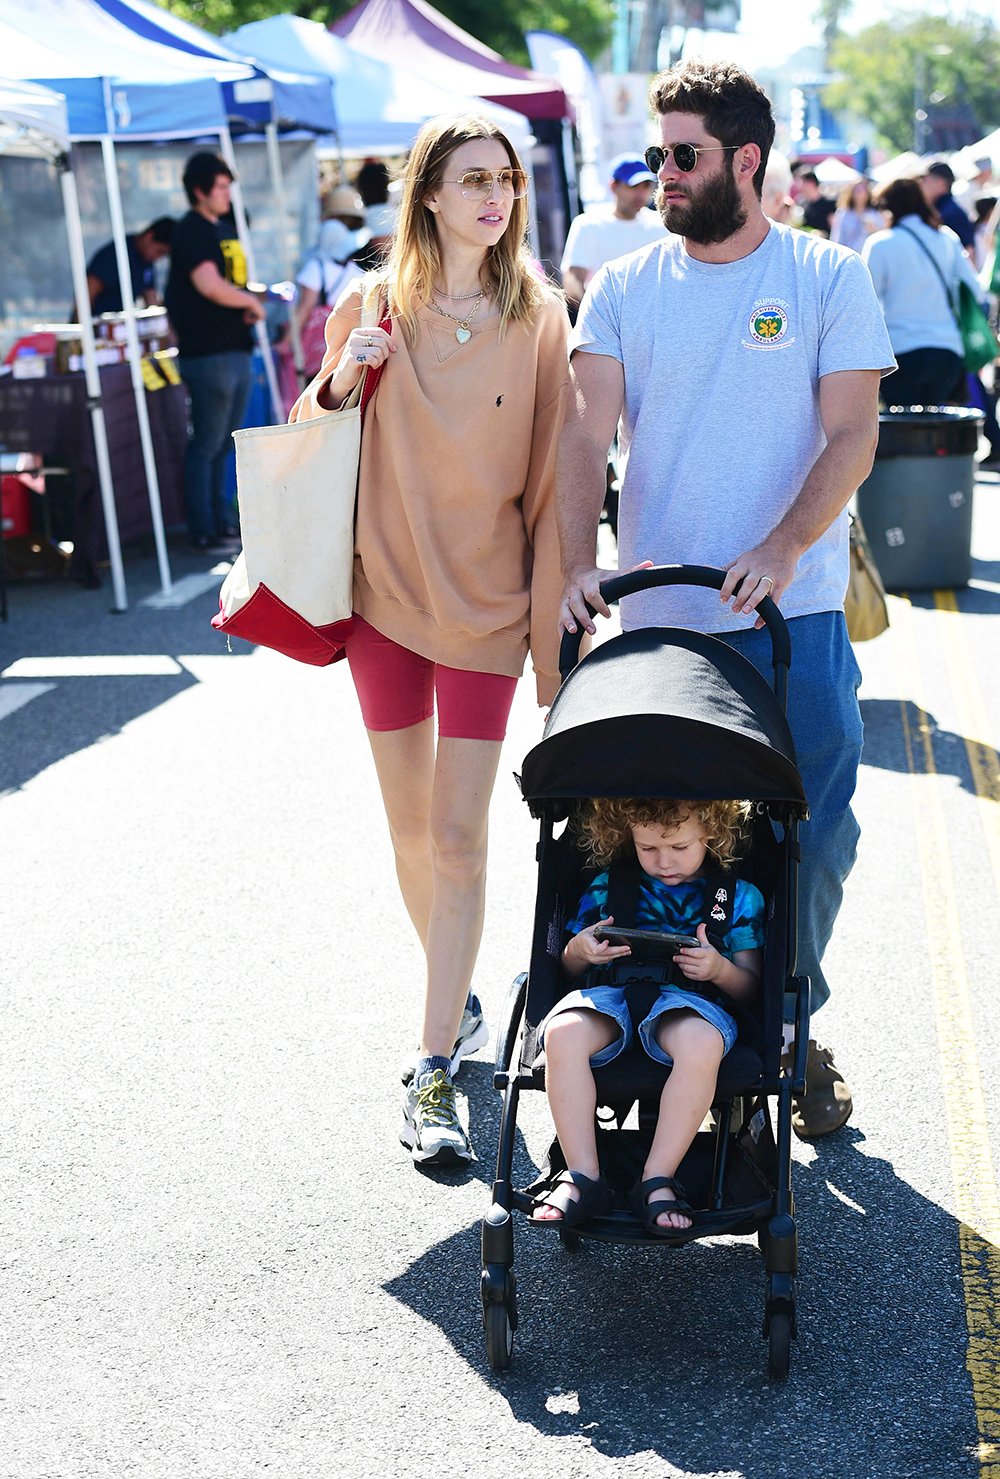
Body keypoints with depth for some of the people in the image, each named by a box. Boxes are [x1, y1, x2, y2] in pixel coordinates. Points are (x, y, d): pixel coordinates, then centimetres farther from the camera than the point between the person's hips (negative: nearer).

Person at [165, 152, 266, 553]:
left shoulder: (219, 230, 19)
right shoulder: (191, 230, -10)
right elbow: (210, 286, -23)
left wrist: (247, 306, 7)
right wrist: (250, 301, -8)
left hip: (235, 350, 9)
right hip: (208, 353, -9)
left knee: (224, 441, 14)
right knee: (207, 442, -4)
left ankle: (220, 520, 22)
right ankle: (202, 531, 0)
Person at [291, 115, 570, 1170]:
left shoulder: (540, 318, -1)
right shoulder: (372, 305, 1)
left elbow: (553, 475, 0)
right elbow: (311, 440, 10)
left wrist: (551, 618, -3)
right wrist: (338, 381, -12)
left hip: (487, 602, -2)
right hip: (386, 590, 2)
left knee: (458, 838, -5)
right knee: (410, 829, 11)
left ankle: (432, 1073, 1)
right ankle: (457, 1001, 33)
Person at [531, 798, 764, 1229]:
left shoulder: (739, 896, 14)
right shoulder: (608, 886, 18)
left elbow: (750, 988, 13)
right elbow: (570, 970, 21)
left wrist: (721, 970, -11)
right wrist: (577, 951, -4)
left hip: (689, 1000, -1)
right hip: (612, 995, 2)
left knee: (702, 1043, -39)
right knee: (563, 1033, -34)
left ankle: (657, 1179, -28)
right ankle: (583, 1177, -26)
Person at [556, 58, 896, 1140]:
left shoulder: (829, 279, 2)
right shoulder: (623, 288, 6)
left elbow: (852, 432, -4)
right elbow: (586, 431, -3)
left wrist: (783, 548, -19)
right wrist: (577, 559, -18)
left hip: (795, 615, -1)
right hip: (657, 619, 1)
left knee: (810, 839, 4)